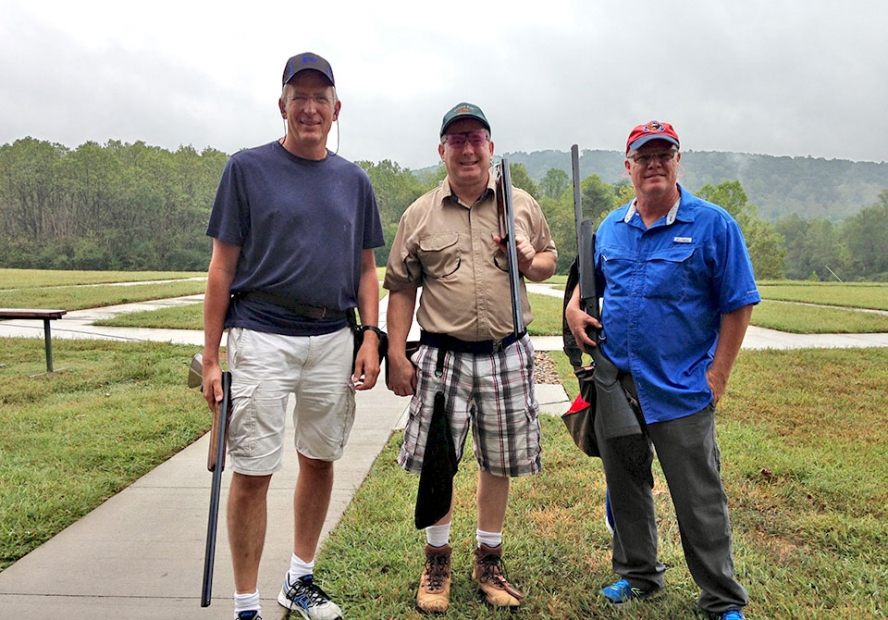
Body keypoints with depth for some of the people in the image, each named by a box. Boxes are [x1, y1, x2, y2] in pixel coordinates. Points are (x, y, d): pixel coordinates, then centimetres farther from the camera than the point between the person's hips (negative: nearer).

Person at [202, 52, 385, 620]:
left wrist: (371, 336, 0)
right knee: (253, 472, -2)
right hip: (262, 337, -4)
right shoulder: (248, 168, 1)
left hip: (334, 339, 4)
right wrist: (211, 357, -5)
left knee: (320, 460, 12)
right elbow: (223, 266, -1)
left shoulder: (354, 180, 12)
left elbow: (366, 268, 14)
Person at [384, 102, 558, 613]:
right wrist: (397, 355, 0)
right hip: (442, 356, -1)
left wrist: (530, 259, -7)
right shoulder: (420, 215, 6)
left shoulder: (523, 206, 8)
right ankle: (438, 561, 26)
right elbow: (402, 289, 6)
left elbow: (549, 263, 17)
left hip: (507, 355, 1)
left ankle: (489, 560, 30)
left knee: (499, 463, 10)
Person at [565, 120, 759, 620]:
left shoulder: (713, 225, -7)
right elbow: (591, 278, 24)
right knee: (626, 488, 17)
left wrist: (717, 375, -11)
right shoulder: (612, 227, 8)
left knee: (700, 502, 4)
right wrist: (575, 307, 2)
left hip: (682, 391, -5)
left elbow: (738, 304, -7)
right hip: (615, 384, 5)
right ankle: (638, 575, 36)